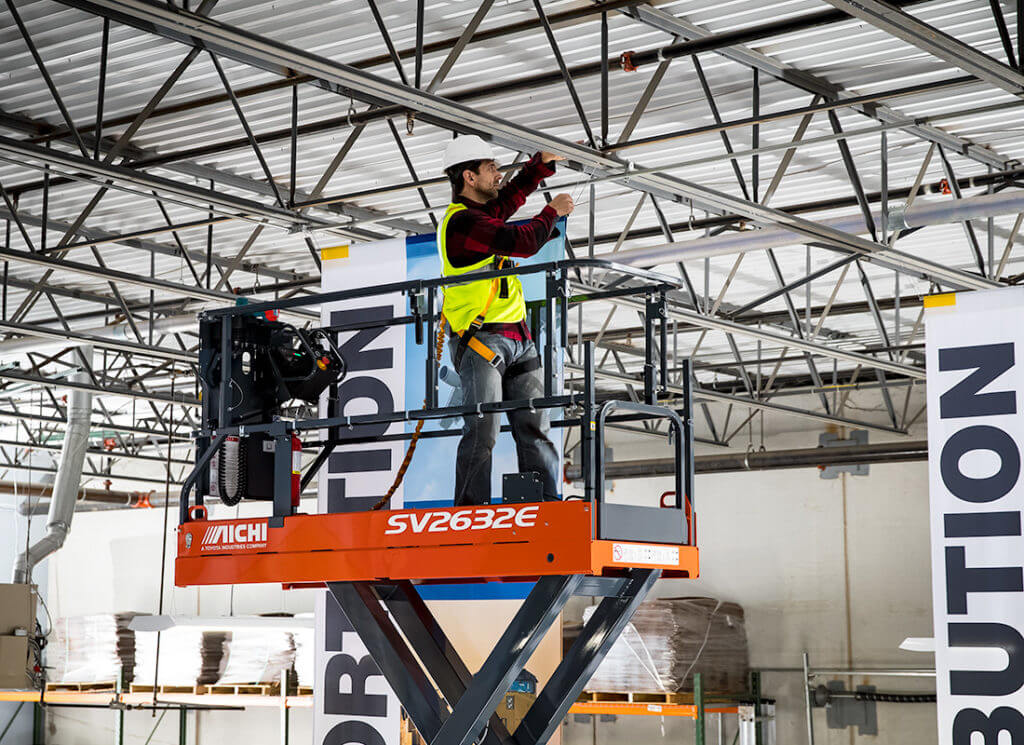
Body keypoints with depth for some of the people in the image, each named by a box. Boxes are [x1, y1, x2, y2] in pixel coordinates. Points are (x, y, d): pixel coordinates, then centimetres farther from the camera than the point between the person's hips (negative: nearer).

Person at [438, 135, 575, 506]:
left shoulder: (480, 211, 17)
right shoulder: (462, 221, -13)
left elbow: (513, 194, 37)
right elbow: (522, 242, -21)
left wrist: (542, 162, 24)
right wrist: (552, 212, -5)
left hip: (517, 340, 9)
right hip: (481, 339, -9)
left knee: (535, 428, 3)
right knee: (482, 430, -14)